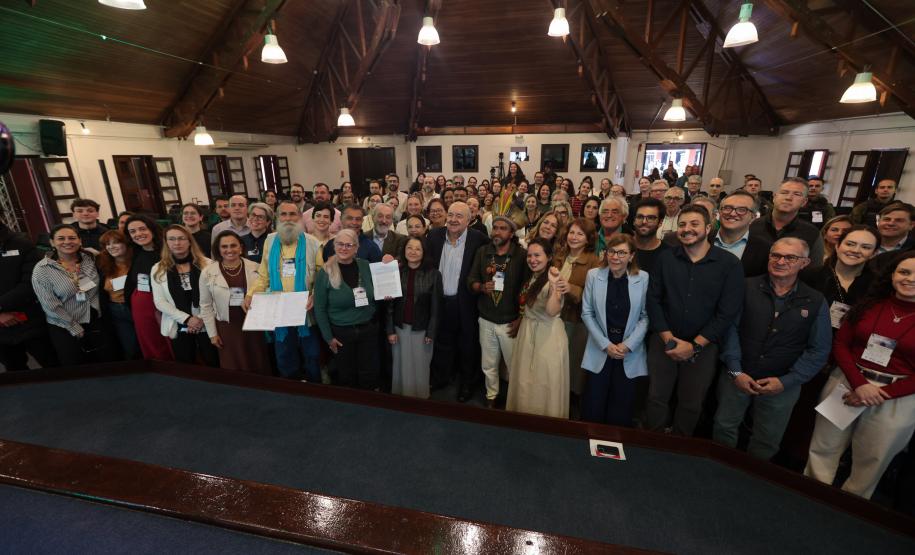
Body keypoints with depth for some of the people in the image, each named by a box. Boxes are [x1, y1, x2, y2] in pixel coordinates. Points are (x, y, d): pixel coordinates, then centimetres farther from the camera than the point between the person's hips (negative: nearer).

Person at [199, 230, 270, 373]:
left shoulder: (256, 268, -4)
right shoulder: (207, 273, -3)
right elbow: (206, 305, 3)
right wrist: (212, 333, 2)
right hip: (227, 328, 0)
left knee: (260, 367, 10)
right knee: (234, 370, 10)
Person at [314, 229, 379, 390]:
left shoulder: (366, 266, -3)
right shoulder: (325, 272, -10)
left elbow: (375, 297, 10)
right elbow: (320, 309, -6)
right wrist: (328, 337, -6)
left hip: (368, 330, 2)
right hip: (340, 332, -2)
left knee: (369, 376, 13)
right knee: (345, 378, 15)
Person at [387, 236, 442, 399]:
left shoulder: (433, 274, -7)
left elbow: (436, 307, -5)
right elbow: (389, 304, 0)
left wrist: (431, 332, -7)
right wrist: (390, 330, -3)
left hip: (421, 329, -2)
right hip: (400, 328, 2)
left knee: (420, 368, 10)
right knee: (401, 367, 13)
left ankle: (421, 399, 31)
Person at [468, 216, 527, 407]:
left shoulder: (522, 255, -7)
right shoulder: (482, 252, 4)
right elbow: (471, 280, 6)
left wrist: (521, 319, -9)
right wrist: (481, 287, -17)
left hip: (510, 322, -3)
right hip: (486, 320, 3)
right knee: (489, 365, 16)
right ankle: (491, 396, 37)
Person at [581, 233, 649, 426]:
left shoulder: (643, 278, -5)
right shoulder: (593, 275, -4)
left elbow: (645, 316, -2)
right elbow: (587, 313, -2)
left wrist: (628, 345, -11)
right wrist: (605, 344, -8)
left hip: (631, 354, 0)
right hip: (600, 352, 0)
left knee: (621, 413, 9)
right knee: (592, 410, 6)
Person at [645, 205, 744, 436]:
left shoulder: (729, 263, -6)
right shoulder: (665, 259, 0)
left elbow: (728, 313, -9)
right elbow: (653, 301, -2)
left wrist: (694, 345, -12)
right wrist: (668, 338, -11)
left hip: (703, 345, -1)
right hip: (664, 341, 1)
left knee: (691, 404, 13)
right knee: (656, 398, 7)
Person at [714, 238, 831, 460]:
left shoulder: (815, 302, -2)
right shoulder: (747, 288, -6)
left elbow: (818, 350, -1)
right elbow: (730, 327, -8)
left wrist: (785, 381, -9)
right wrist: (735, 371, -13)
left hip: (783, 384, 1)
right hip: (738, 375, -1)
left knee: (767, 442, 16)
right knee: (723, 428, 11)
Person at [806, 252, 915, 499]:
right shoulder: (869, 305, 1)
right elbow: (840, 344, -1)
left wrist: (881, 394, -15)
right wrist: (859, 384, -13)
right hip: (846, 383, 1)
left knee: (871, 462, 15)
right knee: (823, 448, 10)